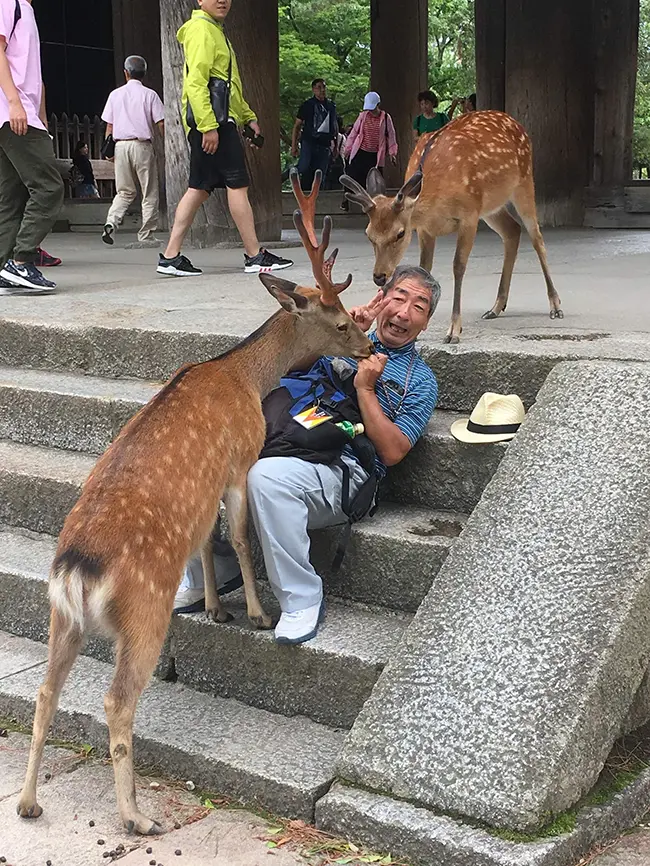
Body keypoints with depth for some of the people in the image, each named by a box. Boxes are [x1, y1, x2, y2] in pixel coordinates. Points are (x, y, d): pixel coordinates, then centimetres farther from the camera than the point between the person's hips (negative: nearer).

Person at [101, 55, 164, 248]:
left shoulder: (115, 94, 9)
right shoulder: (149, 95, 0)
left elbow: (109, 125, 9)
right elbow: (160, 124, -5)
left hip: (121, 145, 4)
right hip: (142, 145, -3)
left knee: (125, 191, 13)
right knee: (149, 193, 4)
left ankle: (111, 222, -10)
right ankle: (146, 235, 3)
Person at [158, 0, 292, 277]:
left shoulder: (216, 31, 25)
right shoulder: (201, 28, -8)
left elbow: (228, 85, 32)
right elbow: (196, 81, -19)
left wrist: (248, 117, 25)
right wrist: (208, 126, -25)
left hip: (216, 121, 10)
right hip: (213, 121, -10)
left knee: (200, 188, 7)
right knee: (237, 184, -7)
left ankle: (170, 256, 7)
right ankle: (255, 256, -4)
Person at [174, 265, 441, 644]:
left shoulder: (420, 381, 11)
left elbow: (392, 451, -1)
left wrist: (365, 389, -5)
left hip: (344, 471, -5)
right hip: (290, 448, 6)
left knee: (269, 475, -38)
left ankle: (302, 600, -25)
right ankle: (211, 572, 0)